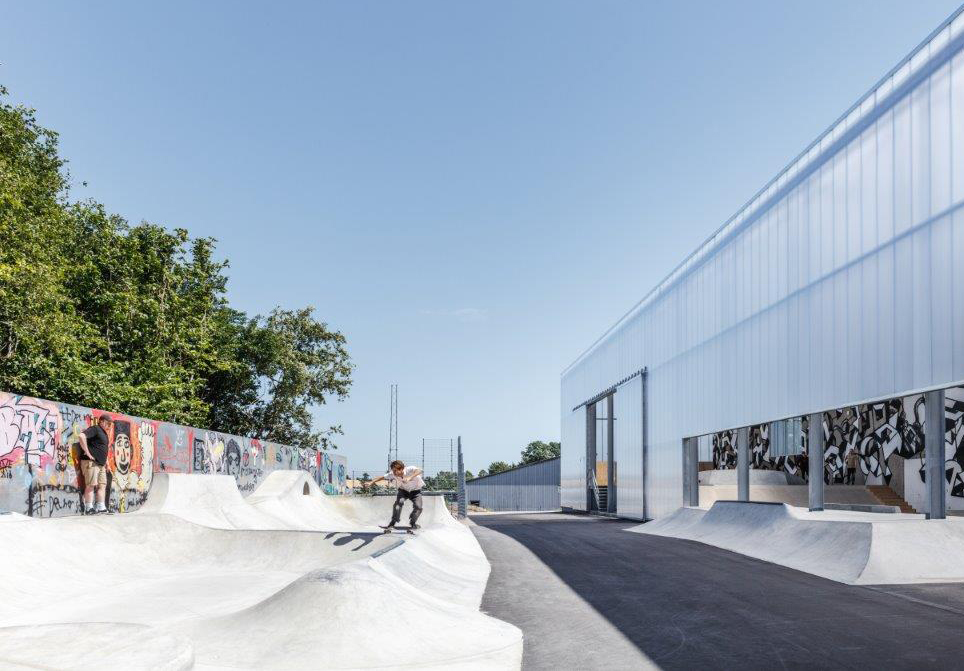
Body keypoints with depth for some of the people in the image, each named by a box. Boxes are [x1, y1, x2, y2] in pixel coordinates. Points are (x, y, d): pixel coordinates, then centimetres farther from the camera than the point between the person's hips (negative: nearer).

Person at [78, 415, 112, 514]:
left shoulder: (104, 433, 20)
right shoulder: (95, 429, -8)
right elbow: (81, 436, -26)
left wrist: (105, 461, 23)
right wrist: (87, 452, -23)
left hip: (101, 464, 10)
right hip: (91, 462, -10)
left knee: (102, 485, 8)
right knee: (91, 485, -10)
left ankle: (101, 507, 10)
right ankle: (88, 508, -8)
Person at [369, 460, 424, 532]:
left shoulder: (409, 470, -36)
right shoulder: (393, 474, -23)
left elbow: (419, 471, -57)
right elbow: (382, 477, -9)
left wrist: (409, 478, -72)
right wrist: (371, 482, -19)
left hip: (415, 491, -2)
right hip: (403, 490, 2)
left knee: (418, 507, -18)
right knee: (399, 502, -26)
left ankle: (412, 522, 10)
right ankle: (392, 524, -17)